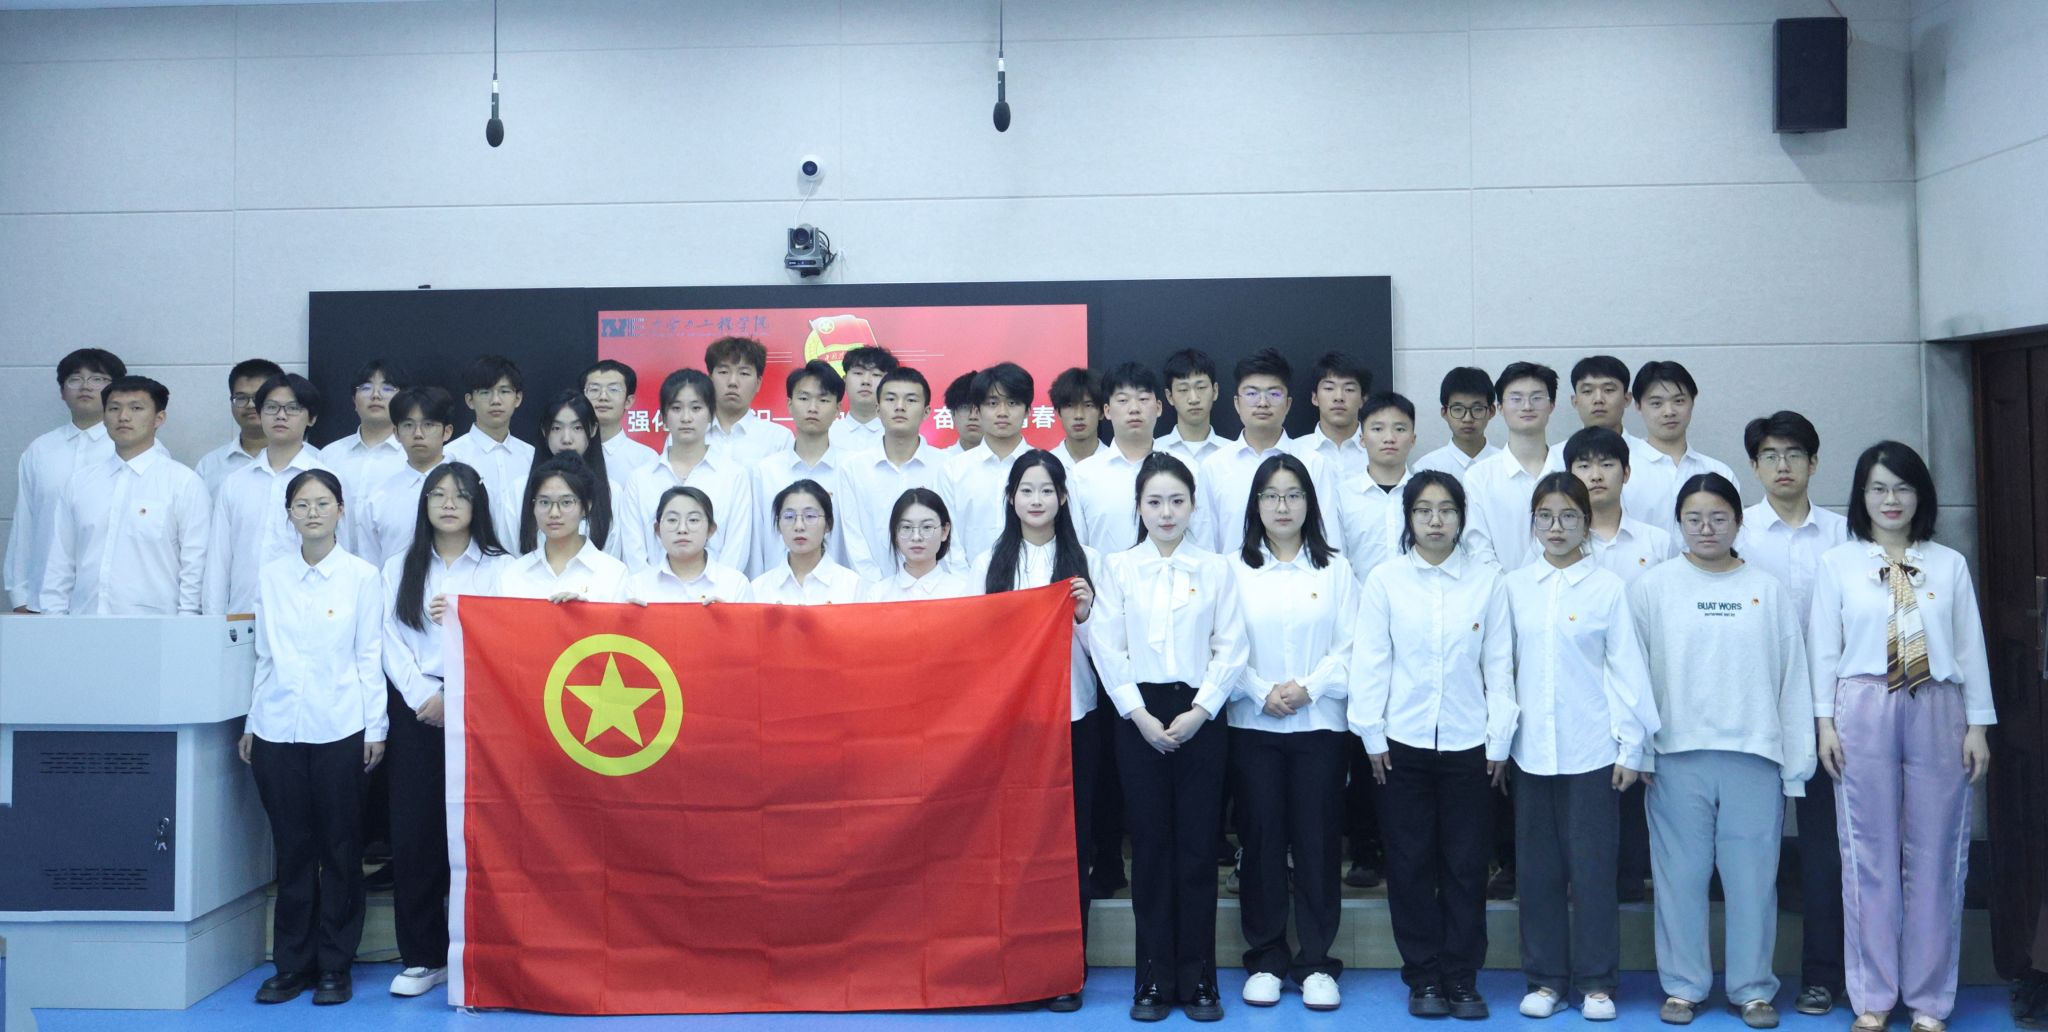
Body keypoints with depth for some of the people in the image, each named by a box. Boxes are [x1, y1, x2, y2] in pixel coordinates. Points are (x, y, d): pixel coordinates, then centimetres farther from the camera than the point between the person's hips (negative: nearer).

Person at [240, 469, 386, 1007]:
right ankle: (291, 964, 18)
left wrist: (375, 728, -4)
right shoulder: (271, 576, 10)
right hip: (277, 727, 3)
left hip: (339, 729, -3)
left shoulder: (362, 576, 1)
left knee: (340, 849, 3)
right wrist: (251, 723, 11)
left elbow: (370, 656, 0)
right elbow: (264, 656, 13)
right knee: (291, 848, 8)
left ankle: (334, 966, 13)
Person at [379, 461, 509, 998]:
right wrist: (424, 696, -7)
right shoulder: (400, 568, 14)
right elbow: (392, 642, 5)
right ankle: (421, 957, 9)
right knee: (413, 832, 0)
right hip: (414, 709, 2)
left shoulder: (498, 567, 6)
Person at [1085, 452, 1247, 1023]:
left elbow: (1231, 649, 1)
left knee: (1198, 847, 1)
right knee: (1151, 847, 3)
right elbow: (1107, 649, 0)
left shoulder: (1217, 568, 6)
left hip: (1200, 716, 0)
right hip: (1139, 716, 0)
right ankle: (1154, 980, 11)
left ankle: (1197, 979, 11)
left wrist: (1199, 711, -10)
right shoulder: (1117, 567, 6)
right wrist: (1141, 715, -8)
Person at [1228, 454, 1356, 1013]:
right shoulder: (1234, 569, 5)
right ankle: (1265, 959, 16)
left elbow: (1349, 647, 0)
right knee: (1261, 840, 4)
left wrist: (1307, 688, -13)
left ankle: (1316, 962, 13)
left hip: (1319, 724, 0)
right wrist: (1262, 693, -14)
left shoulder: (1335, 569, 7)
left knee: (1318, 841, 2)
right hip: (1252, 725, 0)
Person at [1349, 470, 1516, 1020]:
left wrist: (1499, 742, 1)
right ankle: (1423, 976, 18)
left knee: (1466, 865, 5)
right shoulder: (1384, 579, 1)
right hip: (1403, 743, 0)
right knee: (1410, 864, 6)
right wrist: (1372, 735, -3)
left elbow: (1499, 666, 3)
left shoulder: (1487, 582, 3)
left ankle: (1462, 977, 18)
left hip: (1469, 745, 0)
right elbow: (1369, 661, 0)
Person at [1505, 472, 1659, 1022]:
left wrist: (1631, 747, -4)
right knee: (1537, 869, 7)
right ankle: (1545, 978, 19)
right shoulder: (1514, 587, 6)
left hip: (1592, 749, -2)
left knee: (1593, 869, 3)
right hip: (1531, 748, 2)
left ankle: (1596, 982, 16)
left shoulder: (1608, 587, 0)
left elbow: (1627, 669, -1)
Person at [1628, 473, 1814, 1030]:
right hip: (1677, 754, -1)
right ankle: (1682, 985, 16)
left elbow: (1792, 681, 7)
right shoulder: (1652, 587, 5)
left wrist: (1795, 765, 4)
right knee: (1681, 874, 4)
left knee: (1753, 875, 4)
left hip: (1753, 754, 1)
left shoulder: (1768, 590, 8)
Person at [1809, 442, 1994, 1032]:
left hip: (1937, 710, 1)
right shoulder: (1838, 562, 5)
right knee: (1870, 855, 2)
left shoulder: (1949, 564, 8)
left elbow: (1971, 647, 7)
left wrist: (1978, 725, 2)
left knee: (1936, 855, 3)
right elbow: (1825, 648, 3)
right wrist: (1825, 722, -3)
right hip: (1864, 709, -1)